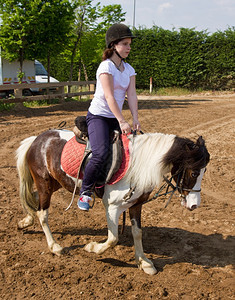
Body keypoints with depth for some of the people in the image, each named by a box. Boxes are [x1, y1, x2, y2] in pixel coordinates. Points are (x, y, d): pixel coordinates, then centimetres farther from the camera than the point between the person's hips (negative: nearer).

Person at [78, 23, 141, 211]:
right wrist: (122, 121, -24)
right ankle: (85, 192, -11)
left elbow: (132, 95, 0)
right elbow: (109, 97, -19)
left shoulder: (129, 69, 10)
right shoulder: (106, 66, -12)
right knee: (101, 153, -26)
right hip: (98, 116, -8)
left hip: (115, 118, 8)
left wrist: (135, 119, -13)